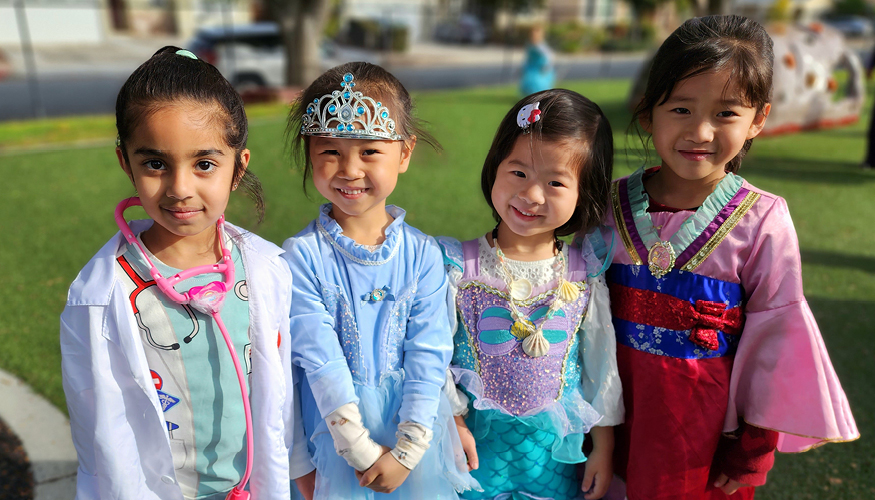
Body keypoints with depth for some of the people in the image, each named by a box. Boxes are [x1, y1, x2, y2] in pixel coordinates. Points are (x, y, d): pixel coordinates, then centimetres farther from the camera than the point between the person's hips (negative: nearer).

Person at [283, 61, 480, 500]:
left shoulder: (424, 254, -8)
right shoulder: (301, 256, -14)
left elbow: (429, 355, -8)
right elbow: (320, 359, -15)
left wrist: (407, 450, -11)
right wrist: (361, 450, -14)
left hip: (416, 430, 2)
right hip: (336, 430, -1)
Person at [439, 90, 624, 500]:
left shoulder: (585, 274, -8)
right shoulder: (461, 266, -14)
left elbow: (602, 363, 2)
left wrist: (603, 448, 6)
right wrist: (455, 424, -4)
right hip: (477, 446, -1)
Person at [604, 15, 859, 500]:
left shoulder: (761, 220, -12)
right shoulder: (613, 203, -6)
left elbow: (776, 334, -6)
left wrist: (757, 443, -3)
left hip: (705, 423, -2)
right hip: (618, 409, 2)